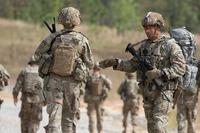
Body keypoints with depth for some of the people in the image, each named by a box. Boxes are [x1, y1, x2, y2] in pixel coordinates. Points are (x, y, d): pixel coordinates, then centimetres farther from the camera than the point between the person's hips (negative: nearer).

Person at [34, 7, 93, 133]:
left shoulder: (53, 37, -7)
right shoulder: (82, 40, -8)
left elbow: (38, 54, 5)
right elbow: (89, 64, 2)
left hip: (53, 80, 0)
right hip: (72, 82, 0)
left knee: (54, 116, -3)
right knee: (69, 118, 13)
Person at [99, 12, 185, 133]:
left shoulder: (171, 46, -8)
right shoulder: (144, 46, 11)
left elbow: (180, 68, -15)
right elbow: (133, 65, 16)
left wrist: (160, 73, -25)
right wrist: (115, 63, 2)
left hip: (163, 92, -7)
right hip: (147, 91, 7)